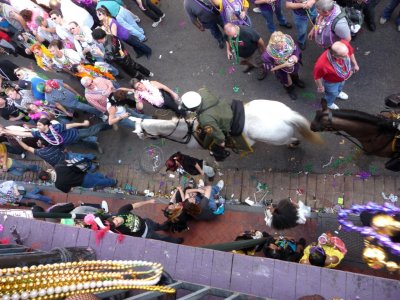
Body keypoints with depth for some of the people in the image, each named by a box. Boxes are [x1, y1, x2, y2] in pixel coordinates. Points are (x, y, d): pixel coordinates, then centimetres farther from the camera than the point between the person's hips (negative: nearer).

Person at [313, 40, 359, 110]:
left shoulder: (345, 44, -38)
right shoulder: (322, 63, -50)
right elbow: (317, 76, -27)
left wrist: (355, 64, 3)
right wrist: (320, 87, -9)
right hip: (331, 82, -4)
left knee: (341, 85, 38)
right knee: (332, 93, 29)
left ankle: (338, 93, 75)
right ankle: (329, 103, 65)